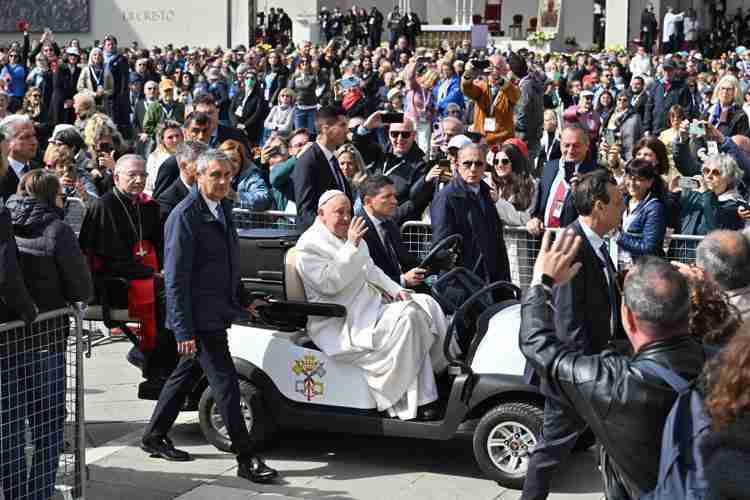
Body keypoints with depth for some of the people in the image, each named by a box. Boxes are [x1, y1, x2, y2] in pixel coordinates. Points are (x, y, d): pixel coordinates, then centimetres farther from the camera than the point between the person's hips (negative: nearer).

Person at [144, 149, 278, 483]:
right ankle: (246, 460, -1)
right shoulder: (185, 216, -16)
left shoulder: (223, 208, 10)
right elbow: (175, 278, -18)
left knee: (186, 373, 19)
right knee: (225, 384, -7)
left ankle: (154, 437, 34)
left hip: (218, 311, 9)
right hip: (199, 317, -9)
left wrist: (242, 300, 22)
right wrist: (184, 330, -21)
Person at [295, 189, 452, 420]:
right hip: (342, 324, -9)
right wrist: (351, 247, -26)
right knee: (405, 318, -27)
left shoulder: (350, 238, 20)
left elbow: (372, 271, 24)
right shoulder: (309, 245, -8)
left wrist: (396, 290, 7)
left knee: (426, 305, -4)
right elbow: (329, 283, -22)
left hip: (371, 305, 9)